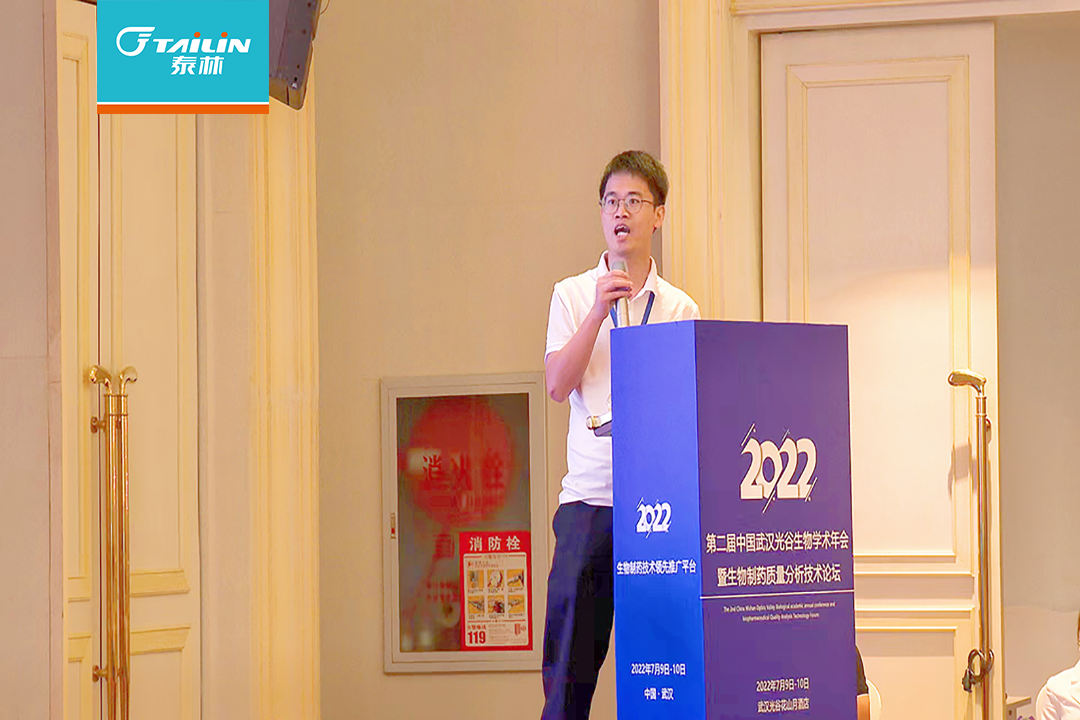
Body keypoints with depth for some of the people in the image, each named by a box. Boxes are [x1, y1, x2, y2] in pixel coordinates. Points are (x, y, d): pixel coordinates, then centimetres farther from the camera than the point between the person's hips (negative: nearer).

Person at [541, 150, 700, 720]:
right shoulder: (572, 296, 10)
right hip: (588, 494, 0)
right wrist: (598, 313, -11)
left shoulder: (680, 309, 11)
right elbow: (557, 385, -3)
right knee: (570, 650, -3)